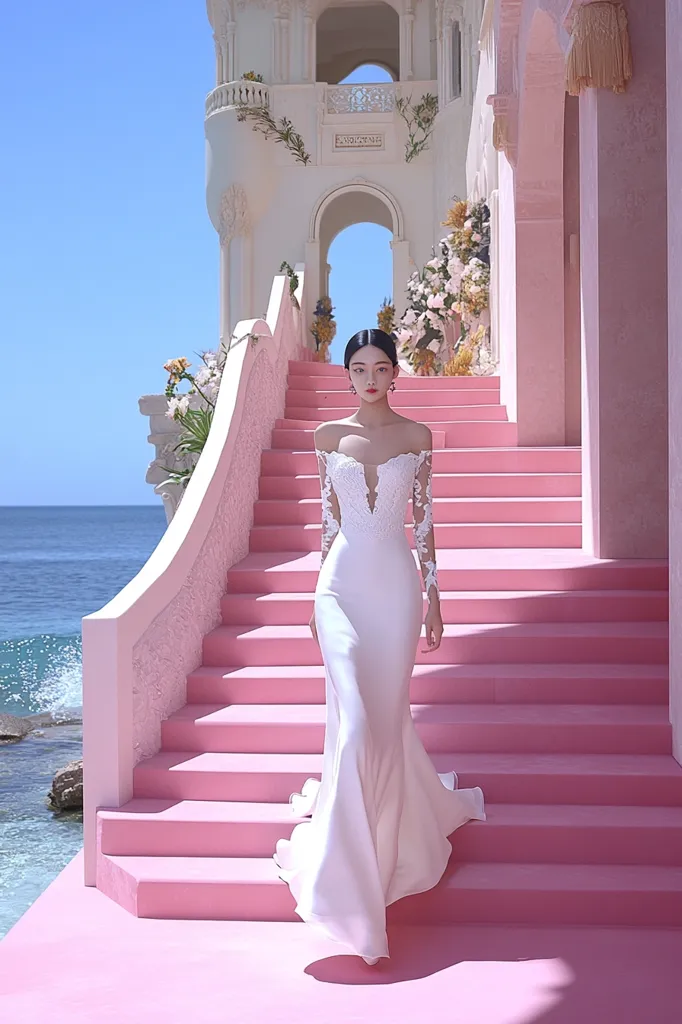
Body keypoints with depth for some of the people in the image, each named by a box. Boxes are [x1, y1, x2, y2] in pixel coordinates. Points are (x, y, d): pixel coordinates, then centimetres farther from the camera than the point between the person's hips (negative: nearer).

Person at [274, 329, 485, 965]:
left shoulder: (416, 436, 6)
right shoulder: (329, 436, 7)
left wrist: (433, 595, 4)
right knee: (355, 717, -11)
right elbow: (328, 520, 10)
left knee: (387, 716, 4)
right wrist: (319, 595, 9)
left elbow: (423, 520, 7)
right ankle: (351, 877, -2)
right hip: (343, 582, 0)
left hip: (396, 583, 1)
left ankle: (387, 842, 25)